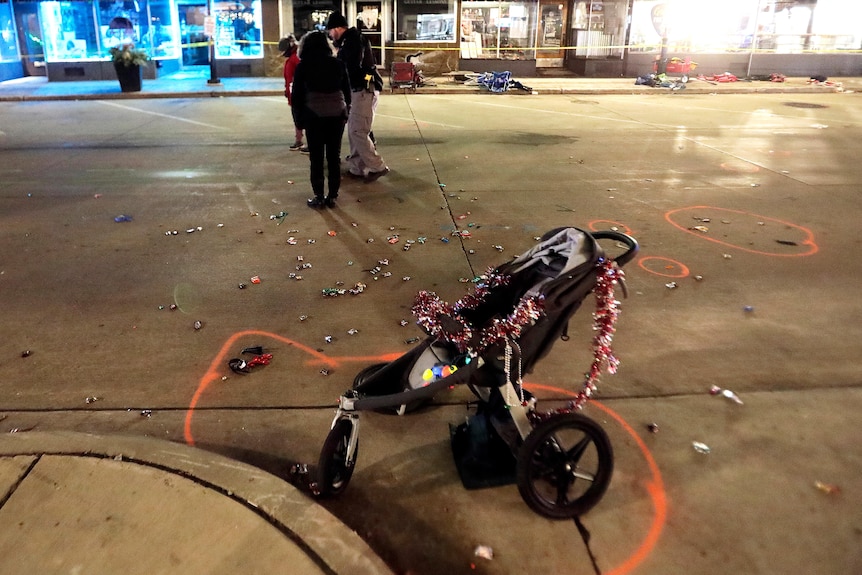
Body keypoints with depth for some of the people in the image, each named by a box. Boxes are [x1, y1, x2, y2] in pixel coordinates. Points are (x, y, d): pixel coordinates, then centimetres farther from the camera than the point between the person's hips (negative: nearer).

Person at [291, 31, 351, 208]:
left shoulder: (302, 66, 0)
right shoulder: (338, 64, 7)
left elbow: (297, 95, 0)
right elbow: (347, 91, 9)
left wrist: (299, 119, 7)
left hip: (314, 116, -2)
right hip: (337, 115, 3)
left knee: (316, 157, 4)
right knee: (334, 156, 7)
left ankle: (318, 197, 6)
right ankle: (332, 196, 10)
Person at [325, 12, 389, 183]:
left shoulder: (354, 39, -12)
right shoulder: (350, 40, 19)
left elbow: (352, 67, -21)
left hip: (365, 91, -10)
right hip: (359, 90, 10)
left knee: (358, 131, -11)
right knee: (353, 131, 11)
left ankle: (377, 167, -5)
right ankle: (357, 168, 15)